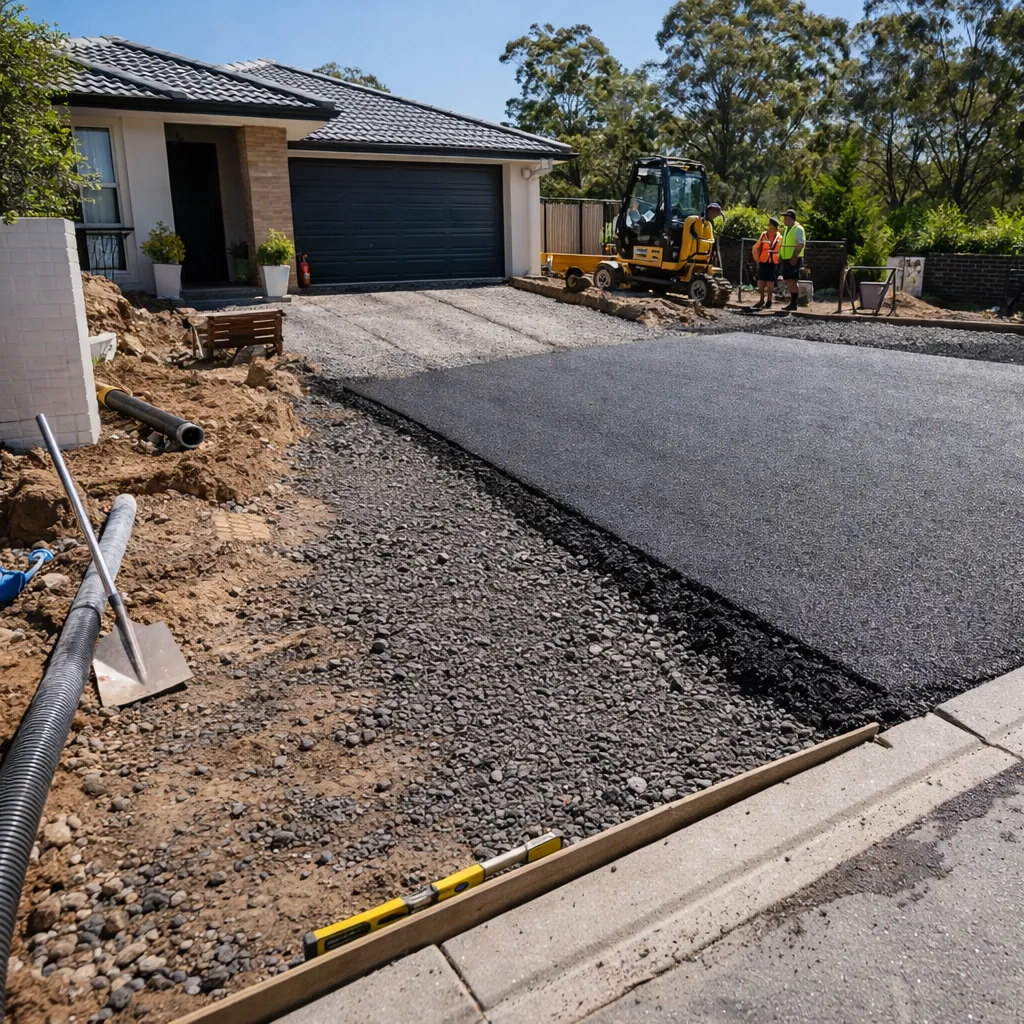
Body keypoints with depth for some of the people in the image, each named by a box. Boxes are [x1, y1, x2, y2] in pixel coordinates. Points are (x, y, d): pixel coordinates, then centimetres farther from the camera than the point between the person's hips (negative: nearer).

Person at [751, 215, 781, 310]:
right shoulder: (763, 235, 2)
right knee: (761, 283, 2)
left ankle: (769, 302, 7)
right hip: (763, 263, 2)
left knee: (770, 283, -1)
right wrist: (758, 260, 6)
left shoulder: (779, 237, 1)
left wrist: (779, 261, 4)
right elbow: (755, 249, 8)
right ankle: (762, 300, 16)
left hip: (774, 264, -2)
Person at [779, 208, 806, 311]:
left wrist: (794, 257, -23)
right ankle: (792, 302, 15)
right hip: (786, 259, 9)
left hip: (794, 259, -9)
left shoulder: (798, 229, -10)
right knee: (788, 280, 9)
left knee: (793, 281, -10)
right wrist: (780, 255, 15)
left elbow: (800, 244, -17)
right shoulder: (786, 229, 18)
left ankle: (794, 303, -8)